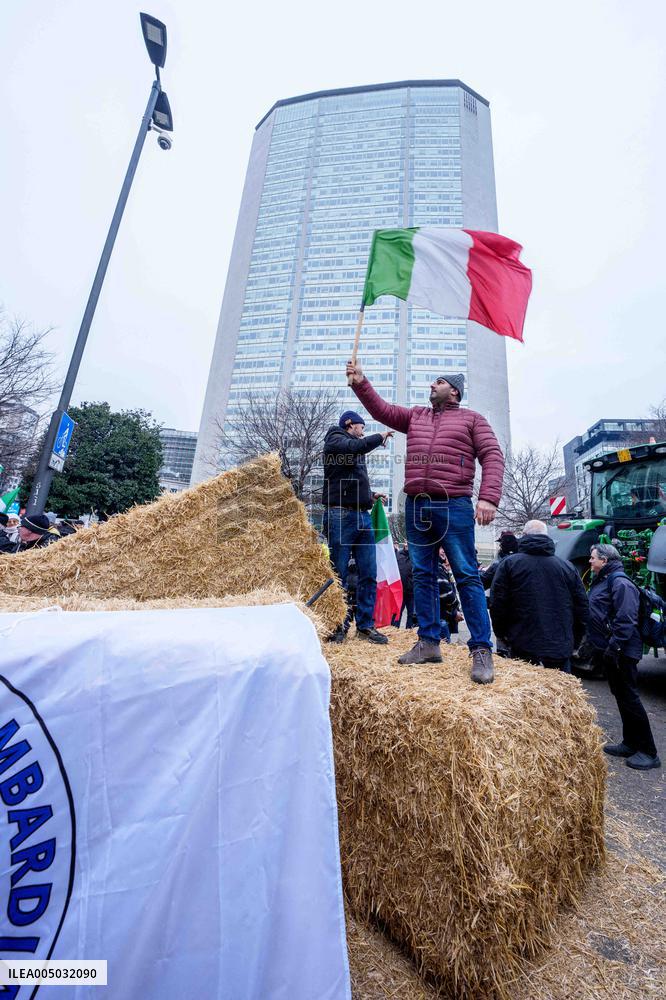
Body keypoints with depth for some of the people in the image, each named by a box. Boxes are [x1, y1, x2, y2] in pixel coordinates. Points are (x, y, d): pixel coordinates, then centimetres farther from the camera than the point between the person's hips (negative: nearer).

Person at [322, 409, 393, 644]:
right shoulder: (334, 440, 3)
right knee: (339, 574, -3)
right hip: (340, 514, -8)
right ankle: (338, 626, 6)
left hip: (363, 515, 8)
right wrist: (381, 437, -2)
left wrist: (371, 495, 16)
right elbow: (358, 446, -17)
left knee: (368, 574, 4)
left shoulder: (356, 449, 26)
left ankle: (366, 625, 12)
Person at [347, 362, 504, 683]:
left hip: (453, 506, -4)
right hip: (416, 506, 5)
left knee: (467, 576, -4)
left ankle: (481, 650, 3)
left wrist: (488, 498, -15)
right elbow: (382, 410, 19)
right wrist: (360, 383, 6)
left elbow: (492, 455, -1)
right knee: (422, 575, 6)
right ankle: (428, 643, 15)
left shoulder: (471, 419, 9)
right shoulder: (415, 416, 23)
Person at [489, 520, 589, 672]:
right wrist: (573, 642, 21)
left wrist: (502, 634, 9)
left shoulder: (508, 563, -4)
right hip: (561, 651, 3)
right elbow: (582, 607, 10)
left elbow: (497, 605, -7)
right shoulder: (567, 566, 7)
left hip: (524, 649, -3)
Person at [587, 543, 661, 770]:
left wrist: (614, 646, -24)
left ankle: (648, 752, 12)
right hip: (609, 649, 10)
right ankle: (630, 744, 28)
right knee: (620, 696, 16)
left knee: (629, 698, -1)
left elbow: (626, 620, -24)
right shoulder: (602, 581, 13)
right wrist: (597, 645, 22)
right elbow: (594, 614, 20)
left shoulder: (620, 583, -18)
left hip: (622, 652, -10)